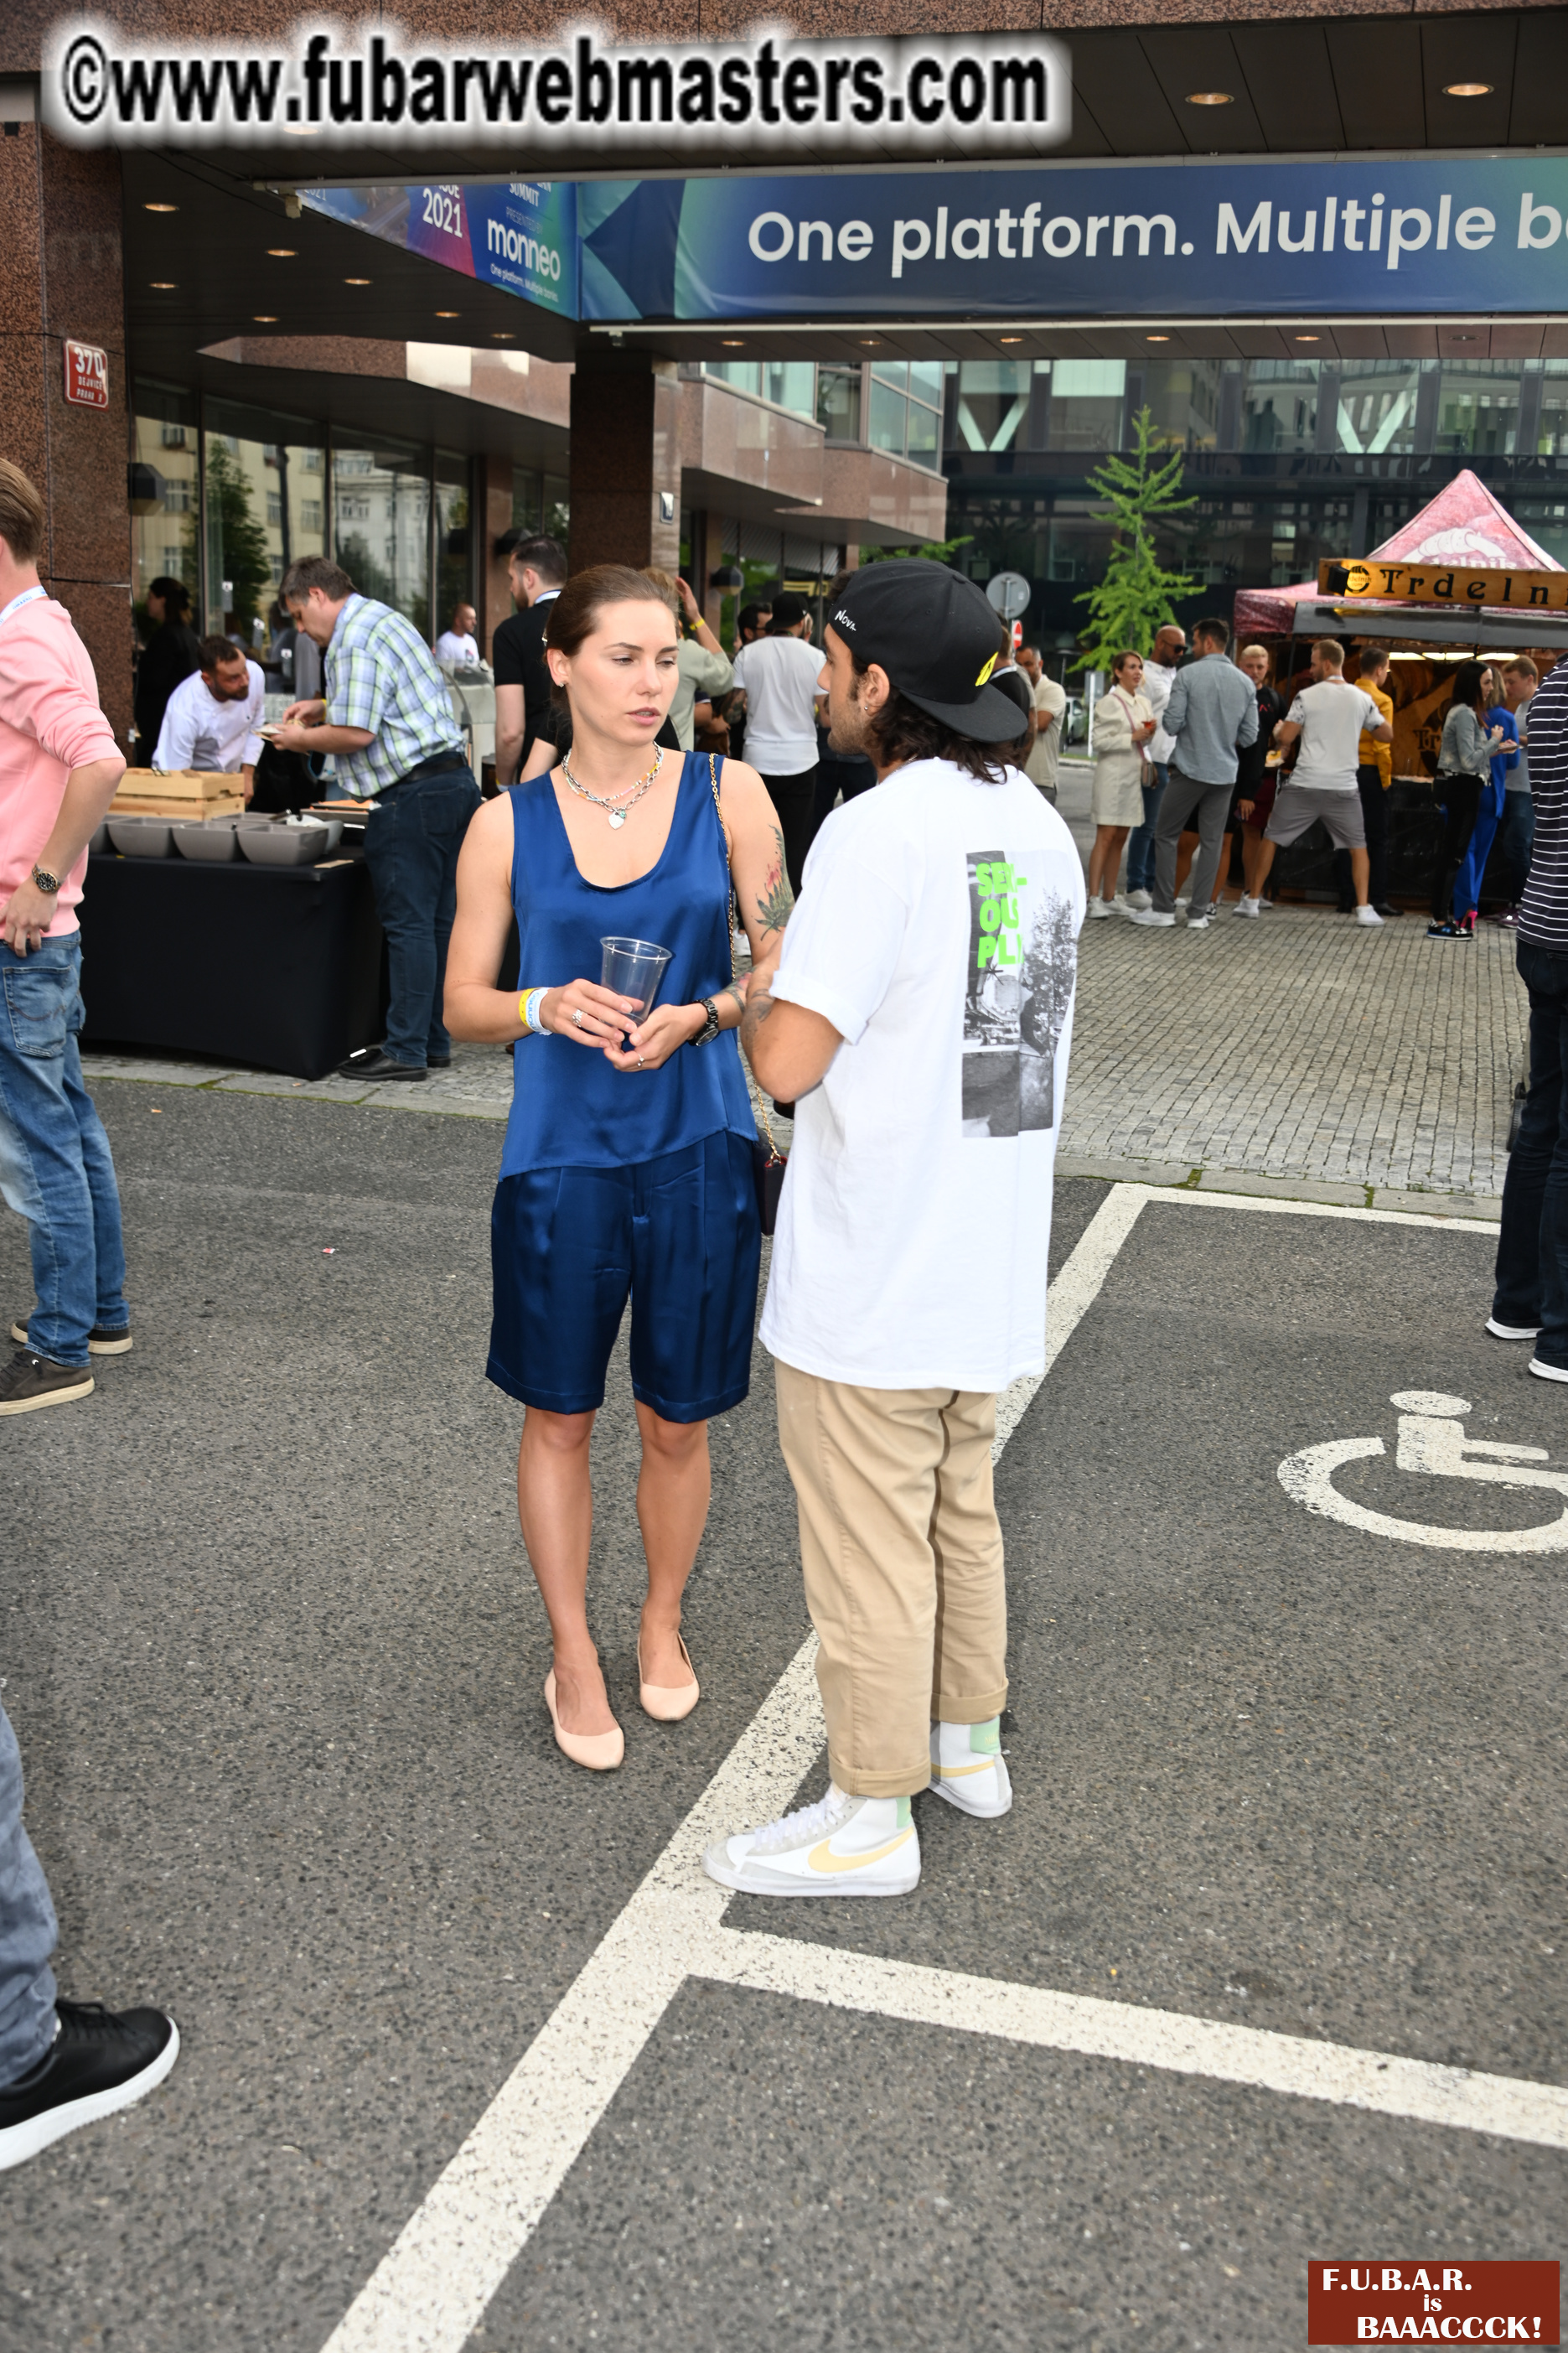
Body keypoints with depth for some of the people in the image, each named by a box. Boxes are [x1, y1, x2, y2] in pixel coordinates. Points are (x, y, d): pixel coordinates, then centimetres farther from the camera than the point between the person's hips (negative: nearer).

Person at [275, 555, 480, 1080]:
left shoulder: (354, 641, -12)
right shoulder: (383, 617, 21)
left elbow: (356, 733, -19)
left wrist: (300, 739, -3)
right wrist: (324, 707, 28)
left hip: (413, 795, -10)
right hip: (453, 780, 10)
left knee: (408, 923, -7)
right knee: (438, 920, 11)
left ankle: (406, 1050, -3)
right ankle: (433, 1041, 17)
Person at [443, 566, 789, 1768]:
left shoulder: (728, 793, -1)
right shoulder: (509, 824, 0)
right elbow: (463, 1003, 4)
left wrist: (699, 1013, -18)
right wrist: (547, 1007, -16)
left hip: (699, 1149, 0)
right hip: (562, 1153, 0)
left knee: (678, 1419, 12)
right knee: (559, 1414, 11)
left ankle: (663, 1624, 38)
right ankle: (575, 1658, 30)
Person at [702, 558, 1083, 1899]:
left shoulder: (877, 833, -20)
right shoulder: (1040, 827, 7)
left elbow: (788, 1063, -24)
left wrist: (759, 996, -3)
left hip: (872, 1276, -8)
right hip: (990, 1259, 8)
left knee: (868, 1546, 5)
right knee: (960, 1512, 23)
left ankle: (871, 1817, 20)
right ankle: (969, 1744, 39)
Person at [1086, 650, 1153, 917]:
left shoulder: (1143, 703, 14)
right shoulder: (1109, 703, -7)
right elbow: (1100, 741, -13)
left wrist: (1149, 734, 1)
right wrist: (1132, 737, -17)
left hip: (1134, 775, 7)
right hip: (1113, 773, -7)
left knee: (1120, 839, 7)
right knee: (1105, 837, -10)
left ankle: (1109, 897, 10)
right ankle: (1094, 898, -11)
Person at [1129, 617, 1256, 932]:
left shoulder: (1188, 675, -8)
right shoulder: (1245, 682, 4)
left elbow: (1171, 725, -12)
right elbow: (1250, 735, 6)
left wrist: (1166, 723, 10)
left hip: (1190, 768, -4)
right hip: (1224, 773, 4)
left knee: (1166, 836, 8)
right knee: (1211, 842, 8)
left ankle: (1164, 908, 6)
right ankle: (1199, 914, 8)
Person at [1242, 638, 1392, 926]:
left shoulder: (1307, 696, -5)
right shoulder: (1362, 699, 4)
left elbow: (1285, 738, -10)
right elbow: (1388, 735, 11)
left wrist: (1278, 730, 13)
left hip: (1304, 784, -2)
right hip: (1344, 787, 2)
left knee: (1272, 837, 13)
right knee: (1357, 845, 14)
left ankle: (1252, 900, 13)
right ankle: (1364, 909, 3)